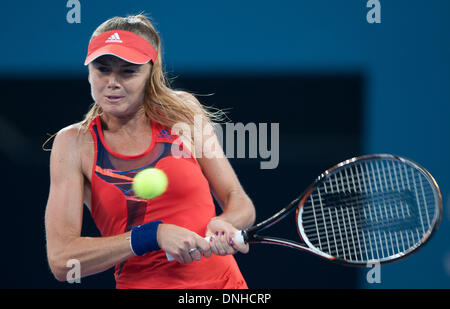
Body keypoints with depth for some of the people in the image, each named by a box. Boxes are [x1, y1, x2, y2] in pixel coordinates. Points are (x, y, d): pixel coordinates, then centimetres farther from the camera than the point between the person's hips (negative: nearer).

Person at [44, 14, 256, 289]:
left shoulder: (183, 115, 6)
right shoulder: (75, 143, 1)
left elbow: (241, 204, 9)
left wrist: (224, 225, -14)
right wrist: (154, 235, -16)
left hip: (222, 280, 4)